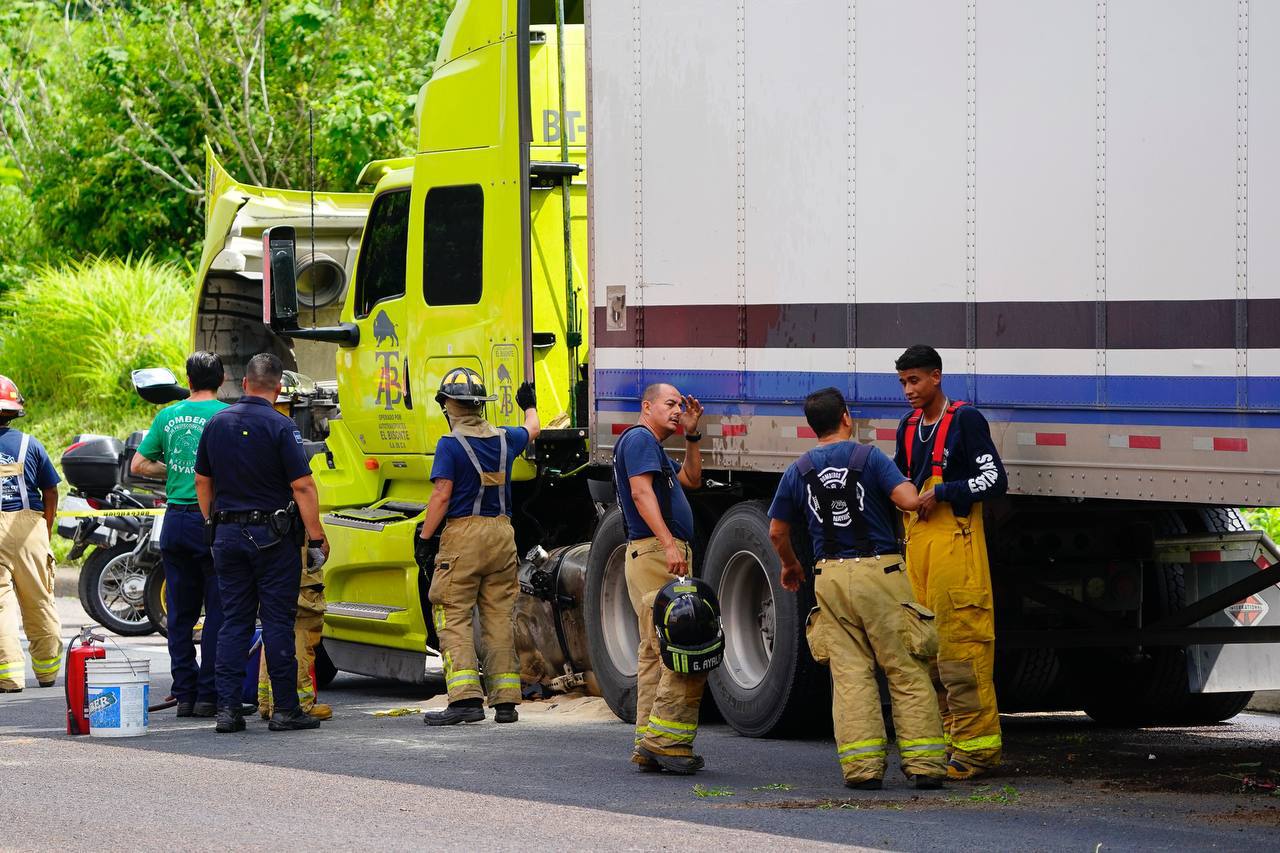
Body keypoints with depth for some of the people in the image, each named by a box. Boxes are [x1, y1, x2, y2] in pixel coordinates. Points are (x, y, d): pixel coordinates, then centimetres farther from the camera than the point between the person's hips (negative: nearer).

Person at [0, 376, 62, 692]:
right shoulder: (29, 444, 3)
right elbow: (51, 493, 7)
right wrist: (46, 532, 17)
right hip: (28, 524, 2)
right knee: (39, 602, 12)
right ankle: (47, 671, 20)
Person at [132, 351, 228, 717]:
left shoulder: (168, 415, 6)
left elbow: (138, 465, 8)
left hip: (176, 520, 4)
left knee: (180, 613, 11)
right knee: (217, 612, 1)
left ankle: (184, 694, 12)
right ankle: (208, 695, -1)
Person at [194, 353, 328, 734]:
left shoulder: (217, 424, 6)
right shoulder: (280, 427, -12)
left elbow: (202, 480, 14)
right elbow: (302, 486, -14)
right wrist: (317, 536, -8)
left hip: (227, 534, 5)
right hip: (273, 537, -5)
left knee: (234, 621, 8)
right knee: (278, 622, 0)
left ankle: (227, 707, 2)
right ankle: (285, 709, 1)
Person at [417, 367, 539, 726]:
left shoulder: (450, 445, -9)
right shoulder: (504, 439, 9)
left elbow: (442, 496, -14)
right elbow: (532, 430, 32)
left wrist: (424, 538, -8)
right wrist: (528, 405, 53)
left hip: (463, 533, -5)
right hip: (501, 533, 5)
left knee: (453, 618, -4)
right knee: (499, 618, 9)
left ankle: (465, 698, -17)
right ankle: (506, 701, 9)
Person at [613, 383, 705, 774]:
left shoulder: (654, 449, 26)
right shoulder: (640, 439, -6)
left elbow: (691, 479, 35)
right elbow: (641, 492, -19)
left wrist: (691, 434, 24)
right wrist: (668, 542, -29)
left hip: (661, 557, 11)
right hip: (655, 553, -11)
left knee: (655, 652, 9)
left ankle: (648, 745, 9)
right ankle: (665, 738, -20)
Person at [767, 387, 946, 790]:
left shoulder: (798, 471, 9)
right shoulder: (870, 457, -3)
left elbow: (777, 532, 16)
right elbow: (908, 500, -15)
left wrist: (790, 566, 36)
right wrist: (909, 487, 10)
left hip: (831, 577, 3)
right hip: (879, 573, -3)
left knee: (850, 674, 3)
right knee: (907, 671, 2)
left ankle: (862, 766, -5)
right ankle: (924, 763, -2)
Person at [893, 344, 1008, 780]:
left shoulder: (965, 420, -5)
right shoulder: (909, 426, 17)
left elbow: (994, 480, -10)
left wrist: (940, 493, -13)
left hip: (956, 541, -8)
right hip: (917, 540, 8)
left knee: (960, 641, -10)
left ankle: (977, 744, -8)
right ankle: (946, 735, 13)